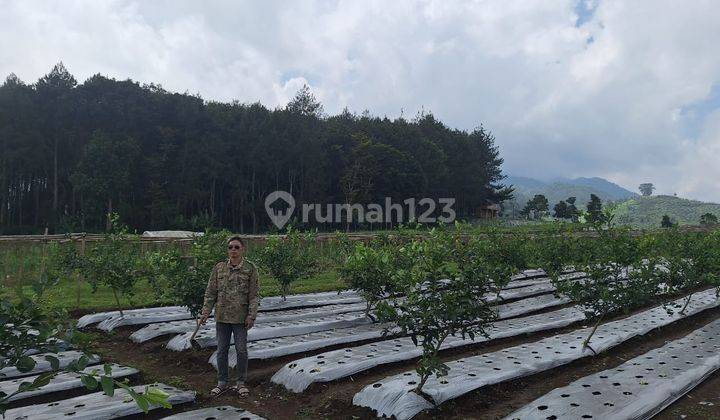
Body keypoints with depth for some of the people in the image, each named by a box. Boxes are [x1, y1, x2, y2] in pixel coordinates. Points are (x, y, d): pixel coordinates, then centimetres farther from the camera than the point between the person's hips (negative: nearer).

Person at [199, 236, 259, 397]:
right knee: (222, 350, 10)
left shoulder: (250, 268, -4)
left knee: (241, 350, 5)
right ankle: (222, 383, 24)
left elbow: (253, 295, -4)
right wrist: (205, 313, 0)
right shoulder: (219, 268, 4)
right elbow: (210, 292, 6)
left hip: (240, 317, -2)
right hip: (222, 317, 3)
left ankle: (241, 382, 19)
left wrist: (251, 316, -10)